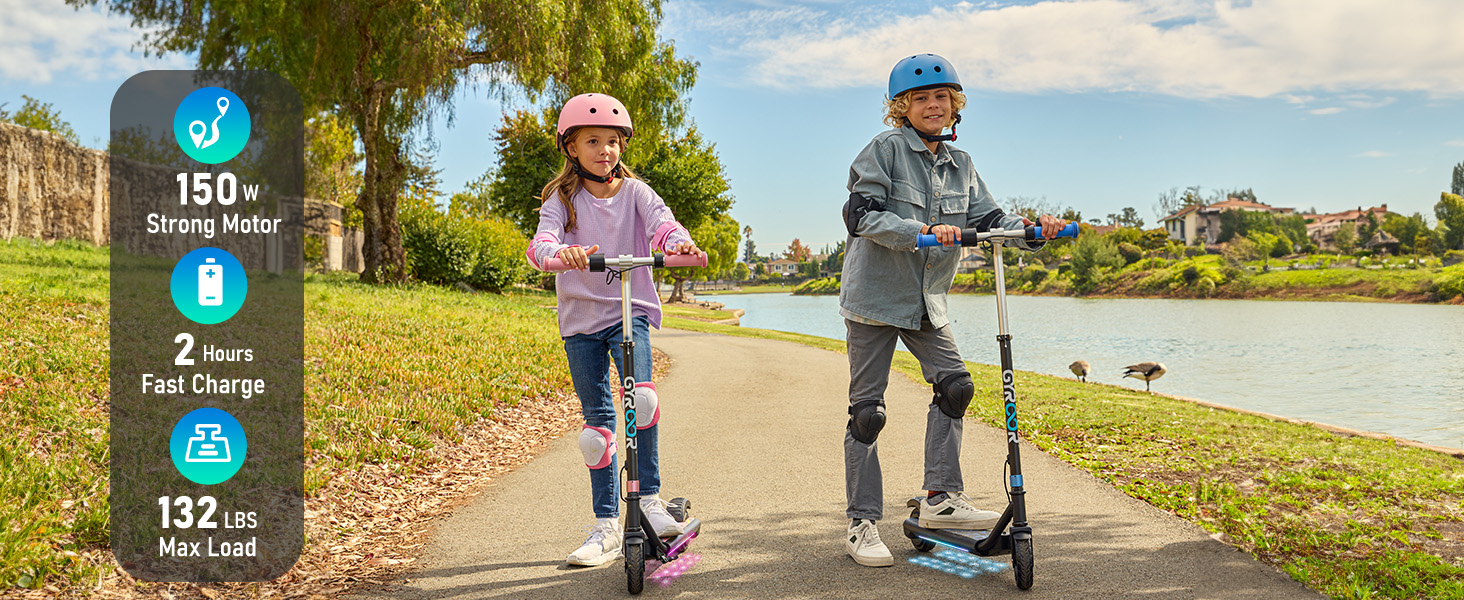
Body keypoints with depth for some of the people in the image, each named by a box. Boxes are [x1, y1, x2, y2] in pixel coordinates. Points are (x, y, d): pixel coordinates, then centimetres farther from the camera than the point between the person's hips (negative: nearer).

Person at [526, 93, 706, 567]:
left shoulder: (634, 191, 5)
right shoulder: (562, 198, 3)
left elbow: (660, 221, -15)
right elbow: (542, 240, -16)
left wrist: (678, 242, -39)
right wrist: (560, 252, -41)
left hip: (631, 310, -1)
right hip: (580, 317, 1)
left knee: (641, 394, -26)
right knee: (597, 418, 3)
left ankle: (650, 496, -9)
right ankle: (607, 526, 13)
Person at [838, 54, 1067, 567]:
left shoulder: (959, 165, 11)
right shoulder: (885, 149, -8)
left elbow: (988, 219, 7)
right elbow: (861, 214, -19)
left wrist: (1030, 229, -12)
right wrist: (923, 230, -31)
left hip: (926, 300, 6)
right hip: (876, 294, -6)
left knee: (954, 383, -4)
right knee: (867, 409, -2)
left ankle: (942, 499, 10)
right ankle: (862, 524, 6)